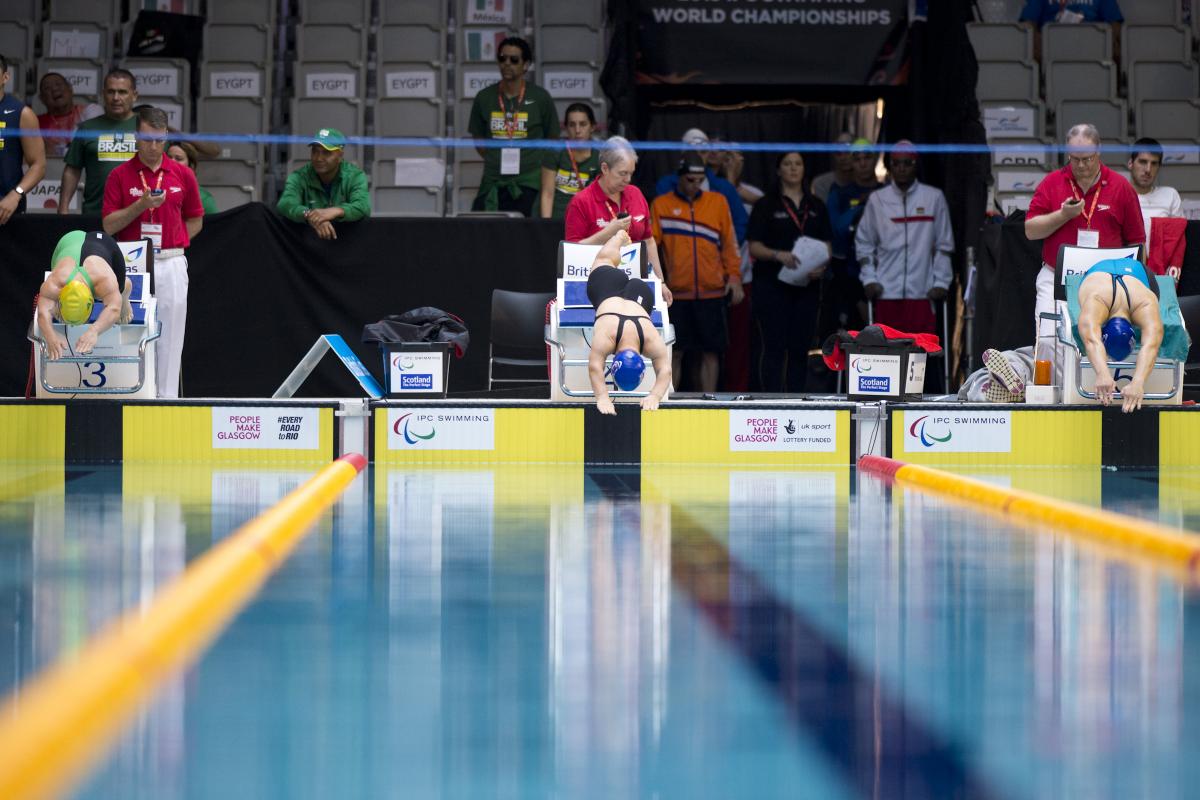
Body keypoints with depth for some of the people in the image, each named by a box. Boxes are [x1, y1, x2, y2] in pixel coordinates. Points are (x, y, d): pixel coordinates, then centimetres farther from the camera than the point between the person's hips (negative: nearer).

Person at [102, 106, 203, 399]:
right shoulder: (119, 175, 1)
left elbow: (195, 220, 15)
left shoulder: (183, 175, 6)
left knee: (169, 337, 1)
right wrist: (141, 205, -16)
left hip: (171, 264, 1)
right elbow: (109, 225, -3)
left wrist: (172, 243, 3)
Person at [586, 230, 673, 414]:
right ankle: (620, 236, 66)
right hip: (609, 296, 0)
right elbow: (595, 366, -53)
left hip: (639, 295, 0)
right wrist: (602, 397, -67)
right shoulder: (605, 336, -49)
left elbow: (665, 370, -45)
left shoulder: (653, 340, -44)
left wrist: (655, 396, -61)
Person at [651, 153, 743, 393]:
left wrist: (734, 275, 4)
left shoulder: (718, 202, 9)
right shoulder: (661, 204, 4)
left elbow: (730, 242, 12)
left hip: (712, 292, 1)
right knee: (675, 352, 0)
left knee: (710, 352, 2)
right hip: (677, 292, -1)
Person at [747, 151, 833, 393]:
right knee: (774, 347, -7)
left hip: (807, 286, 4)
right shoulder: (766, 205, 2)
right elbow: (754, 246, -3)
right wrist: (779, 255, -21)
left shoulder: (816, 207, 14)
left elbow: (827, 245, 15)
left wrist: (821, 266, -6)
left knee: (800, 348, 5)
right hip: (773, 285, -4)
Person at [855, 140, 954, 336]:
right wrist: (869, 279, 0)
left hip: (922, 291, -1)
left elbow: (944, 245, 6)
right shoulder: (877, 199, 7)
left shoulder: (934, 197, 4)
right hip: (886, 291, 1)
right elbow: (864, 243, 11)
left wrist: (941, 282, -1)